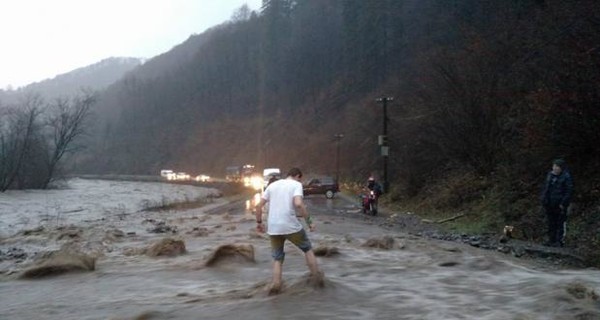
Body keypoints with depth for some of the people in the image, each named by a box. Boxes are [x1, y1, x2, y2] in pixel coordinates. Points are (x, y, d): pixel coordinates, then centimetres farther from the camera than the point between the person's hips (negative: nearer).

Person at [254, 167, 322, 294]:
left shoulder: (272, 185, 15)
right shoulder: (296, 184, 0)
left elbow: (258, 206, 10)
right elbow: (298, 204, -18)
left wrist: (259, 222, 21)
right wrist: (309, 221, -11)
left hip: (273, 228, 4)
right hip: (291, 226, -4)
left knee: (277, 258, 19)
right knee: (307, 248, 20)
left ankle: (276, 285, 7)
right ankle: (317, 276, 22)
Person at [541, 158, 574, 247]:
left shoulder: (566, 177, -10)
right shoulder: (550, 175, 10)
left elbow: (569, 191, -12)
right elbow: (546, 188, 17)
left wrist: (563, 203, -16)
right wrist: (544, 200, 10)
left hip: (560, 204, -6)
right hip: (549, 204, 6)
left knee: (560, 223, 1)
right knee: (551, 222, 13)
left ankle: (560, 241, 8)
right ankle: (552, 239, 22)